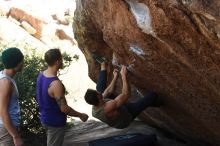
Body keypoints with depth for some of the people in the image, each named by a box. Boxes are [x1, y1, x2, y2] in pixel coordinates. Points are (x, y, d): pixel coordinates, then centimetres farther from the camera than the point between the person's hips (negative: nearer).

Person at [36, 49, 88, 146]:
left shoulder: (41, 75, -3)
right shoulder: (55, 84, -31)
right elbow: (64, 108, -26)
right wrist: (80, 115, -13)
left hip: (45, 118, 8)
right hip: (55, 122, -8)